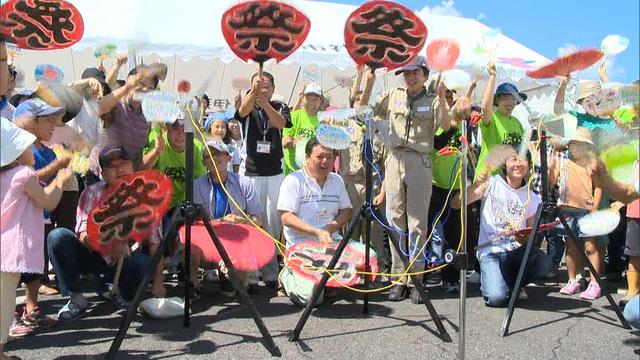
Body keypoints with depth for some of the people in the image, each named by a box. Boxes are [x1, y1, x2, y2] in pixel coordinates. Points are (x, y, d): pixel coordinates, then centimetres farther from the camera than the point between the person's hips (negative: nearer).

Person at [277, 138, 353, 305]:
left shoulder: (337, 180, 14)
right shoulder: (293, 181, -5)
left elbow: (346, 211, 16)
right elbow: (286, 218, -12)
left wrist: (331, 227, -6)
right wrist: (317, 232, -21)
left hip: (332, 242, 6)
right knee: (311, 296, -23)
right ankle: (287, 275, 11)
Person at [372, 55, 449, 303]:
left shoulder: (432, 101, 7)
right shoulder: (393, 96, 14)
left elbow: (445, 126, -8)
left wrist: (441, 98, -19)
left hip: (420, 162, -2)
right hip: (395, 160, 2)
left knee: (417, 223, 0)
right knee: (395, 221, 2)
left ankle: (415, 279, 7)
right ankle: (399, 278, 9)